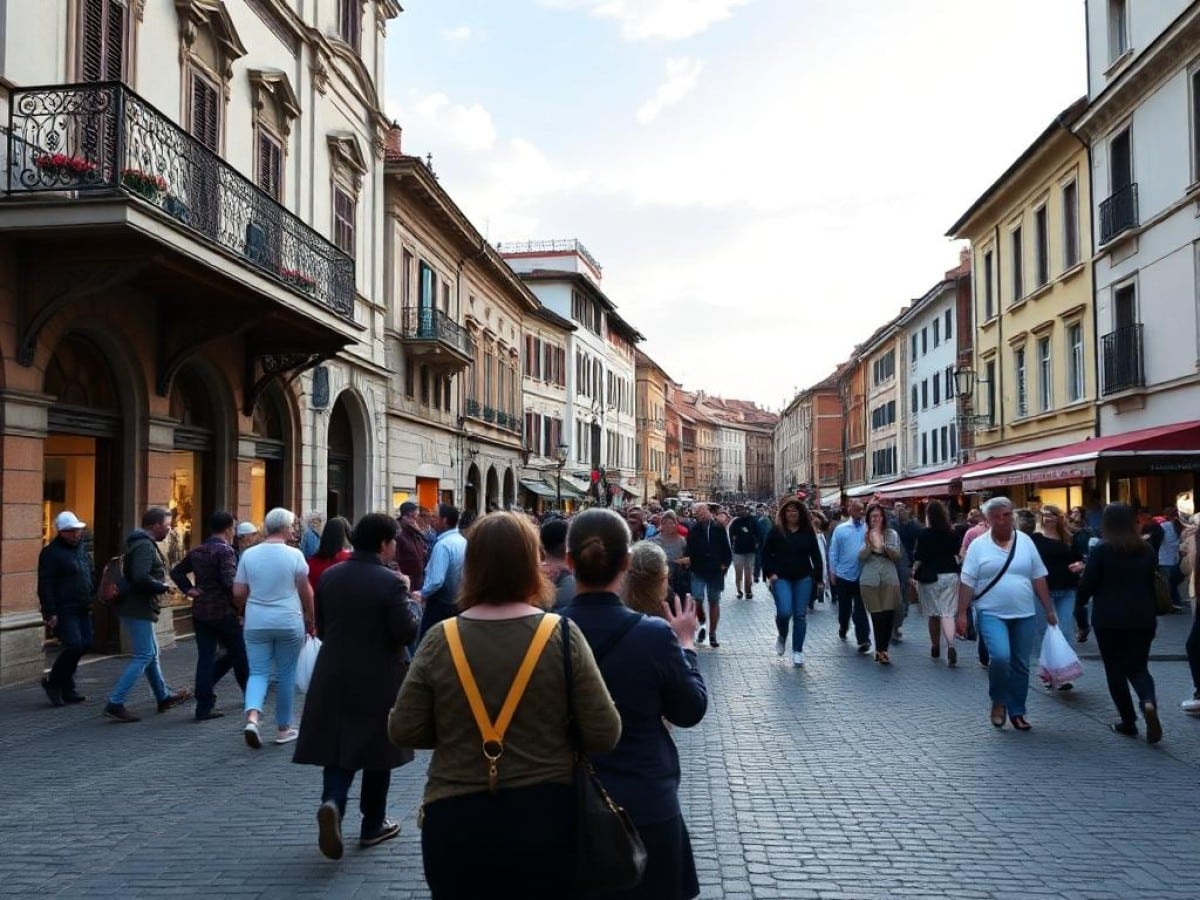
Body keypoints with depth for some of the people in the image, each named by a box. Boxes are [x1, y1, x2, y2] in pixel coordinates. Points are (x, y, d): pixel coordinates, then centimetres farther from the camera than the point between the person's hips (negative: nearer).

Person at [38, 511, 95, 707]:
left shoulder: (81, 549, 15)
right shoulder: (51, 553, -10)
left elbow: (91, 576, 24)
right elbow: (45, 586, -14)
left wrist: (91, 601, 15)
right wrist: (50, 613, -18)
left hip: (82, 610, 8)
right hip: (63, 611, -8)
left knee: (85, 644, 4)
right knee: (74, 645, -16)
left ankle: (66, 688, 17)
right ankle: (52, 681, 5)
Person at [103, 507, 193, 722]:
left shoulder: (144, 543, 16)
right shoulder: (144, 546, -17)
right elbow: (141, 578, -28)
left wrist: (161, 586, 12)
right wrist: (163, 586, -15)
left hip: (136, 608, 11)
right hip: (138, 609, -11)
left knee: (151, 653, 18)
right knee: (144, 656, -8)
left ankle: (164, 697, 30)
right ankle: (115, 703, -9)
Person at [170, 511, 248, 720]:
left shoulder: (196, 551, 11)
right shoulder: (225, 551, -13)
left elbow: (176, 572, 18)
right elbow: (230, 582, -22)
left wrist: (188, 589, 11)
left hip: (200, 612, 6)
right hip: (223, 612, -6)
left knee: (205, 658, 6)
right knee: (239, 655, 10)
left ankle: (204, 706, 1)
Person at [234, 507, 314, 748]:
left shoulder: (249, 554, 1)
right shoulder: (294, 555, -7)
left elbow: (238, 593, 3)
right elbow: (306, 593, -3)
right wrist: (310, 619, 12)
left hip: (256, 623, 2)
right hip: (289, 622, -2)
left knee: (258, 672, 7)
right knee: (286, 675, 8)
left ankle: (252, 717, -16)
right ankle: (284, 728, 16)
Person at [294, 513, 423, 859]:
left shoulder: (329, 577, 2)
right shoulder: (390, 582, -16)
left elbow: (321, 627, 10)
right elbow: (406, 632, -17)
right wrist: (413, 603, 0)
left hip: (334, 678, 4)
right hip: (379, 681, -4)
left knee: (338, 748, 9)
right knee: (377, 751, 11)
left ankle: (332, 803, -17)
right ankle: (373, 825, 21)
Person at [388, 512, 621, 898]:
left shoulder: (439, 640, -9)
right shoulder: (562, 635, -12)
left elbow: (403, 732, -4)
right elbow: (604, 735, -11)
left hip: (454, 819, 1)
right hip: (544, 814, 0)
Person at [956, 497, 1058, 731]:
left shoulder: (1025, 541, 5)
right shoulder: (978, 545, -3)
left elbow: (1038, 578, 9)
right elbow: (967, 583, -4)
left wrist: (1049, 610, 7)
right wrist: (962, 614, -8)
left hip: (1024, 615, 3)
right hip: (992, 614, -3)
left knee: (1021, 665, 8)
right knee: (1001, 657, -21)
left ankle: (1017, 712, 22)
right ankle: (998, 701, 3)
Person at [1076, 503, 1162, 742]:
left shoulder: (1102, 550, -11)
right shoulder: (1148, 550, 5)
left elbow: (1086, 587, -10)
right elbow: (1153, 585, 14)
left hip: (1109, 619, -4)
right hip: (1142, 618, 4)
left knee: (1115, 669, 9)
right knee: (1138, 666, 12)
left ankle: (1128, 721, 12)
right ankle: (1149, 702, -16)